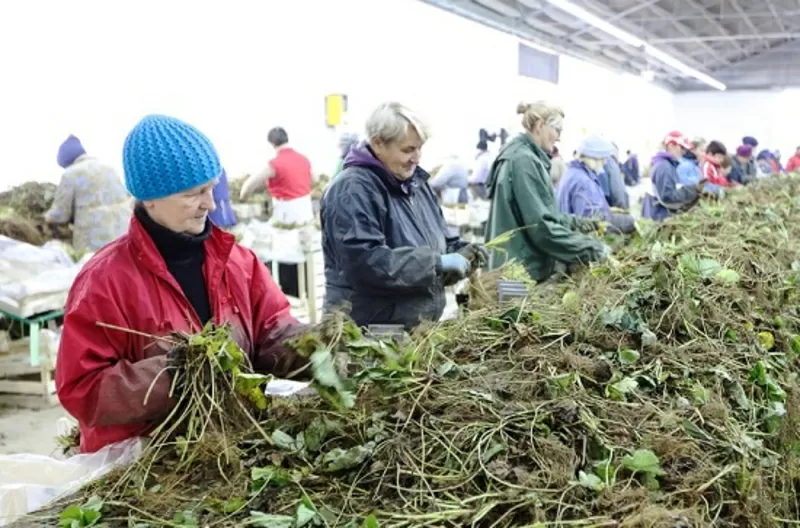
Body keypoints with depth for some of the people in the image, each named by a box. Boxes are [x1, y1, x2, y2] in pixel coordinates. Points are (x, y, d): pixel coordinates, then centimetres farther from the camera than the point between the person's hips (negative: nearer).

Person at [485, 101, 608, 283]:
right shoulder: (523, 161, -18)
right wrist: (591, 248, -20)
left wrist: (577, 222, 13)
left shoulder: (525, 157, 13)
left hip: (519, 265, 10)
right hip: (525, 269, -10)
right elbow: (541, 225, -23)